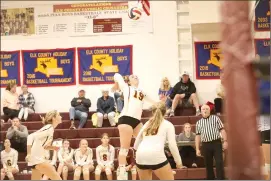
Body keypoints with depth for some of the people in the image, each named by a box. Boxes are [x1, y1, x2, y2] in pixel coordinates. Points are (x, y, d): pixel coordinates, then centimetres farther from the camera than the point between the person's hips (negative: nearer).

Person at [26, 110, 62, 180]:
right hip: (36, 158, -10)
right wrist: (29, 154, -24)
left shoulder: (51, 128, 13)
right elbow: (31, 136, -23)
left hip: (39, 158, 10)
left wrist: (52, 147, 5)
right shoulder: (49, 128, -15)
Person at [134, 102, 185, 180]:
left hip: (141, 156, 4)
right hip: (156, 156, -4)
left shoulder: (147, 124, 26)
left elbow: (136, 145, 29)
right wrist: (179, 162, 11)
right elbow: (172, 145, 4)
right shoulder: (168, 124, 15)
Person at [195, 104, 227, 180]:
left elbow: (222, 130, 4)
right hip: (205, 145, 2)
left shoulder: (215, 118, 8)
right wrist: (197, 149, 5)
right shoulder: (198, 122, 13)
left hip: (216, 143, -2)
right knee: (208, 164, 5)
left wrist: (225, 141, -7)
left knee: (219, 163, -8)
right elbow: (198, 136, 11)